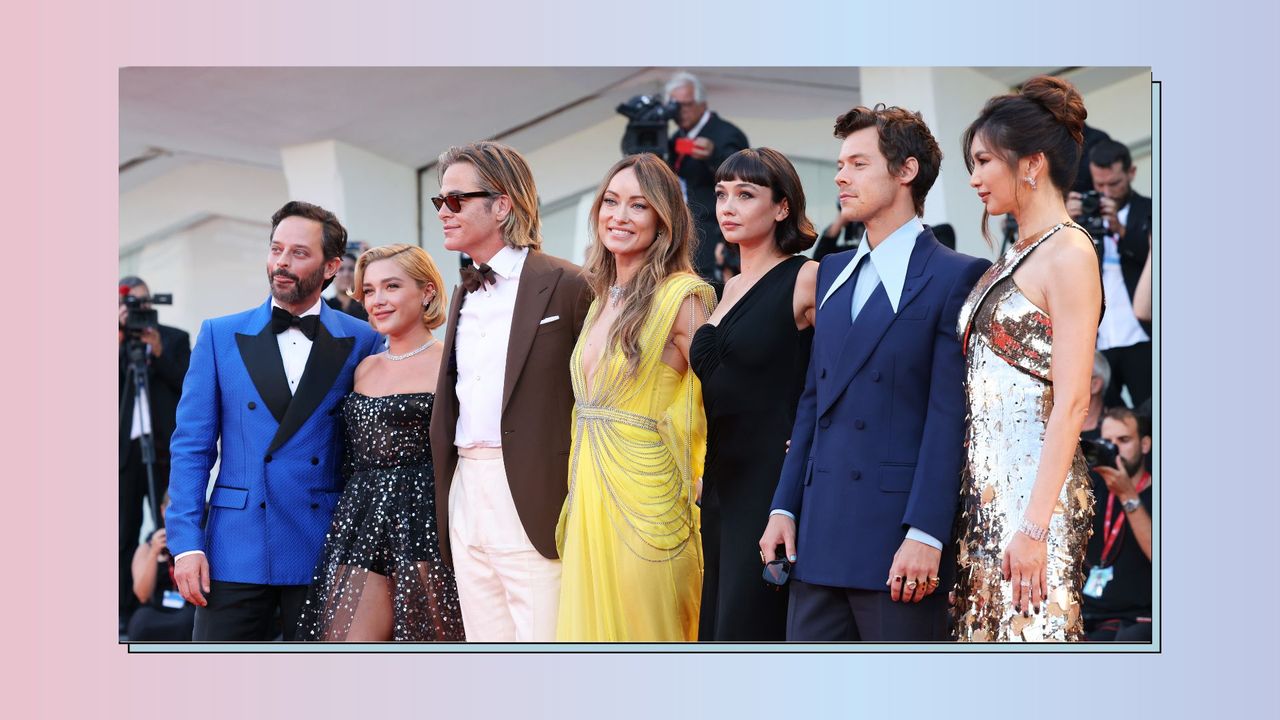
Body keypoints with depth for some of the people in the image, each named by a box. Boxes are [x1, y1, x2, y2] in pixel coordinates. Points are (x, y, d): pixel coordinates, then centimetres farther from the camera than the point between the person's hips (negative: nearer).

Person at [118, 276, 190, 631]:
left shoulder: (176, 339, 9)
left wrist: (158, 352, -11)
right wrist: (120, 342, -11)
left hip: (166, 446, -1)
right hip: (124, 446, 1)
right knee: (125, 531, 3)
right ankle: (125, 610, 7)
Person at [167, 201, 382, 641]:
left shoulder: (363, 342, 5)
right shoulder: (220, 336, 6)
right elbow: (191, 445, 4)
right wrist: (186, 543, -5)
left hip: (324, 551, 0)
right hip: (235, 552, 0)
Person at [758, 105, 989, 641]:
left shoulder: (955, 276, -5)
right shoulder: (833, 273, 17)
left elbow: (950, 415, -11)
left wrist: (925, 535, -17)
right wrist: (784, 507, 10)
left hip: (897, 539, -6)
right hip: (820, 536, 7)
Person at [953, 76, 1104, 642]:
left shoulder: (1068, 252, -10)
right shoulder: (1012, 258, 16)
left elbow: (1070, 404, -17)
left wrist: (1035, 527, -22)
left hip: (1033, 485, -8)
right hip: (986, 487, 8)